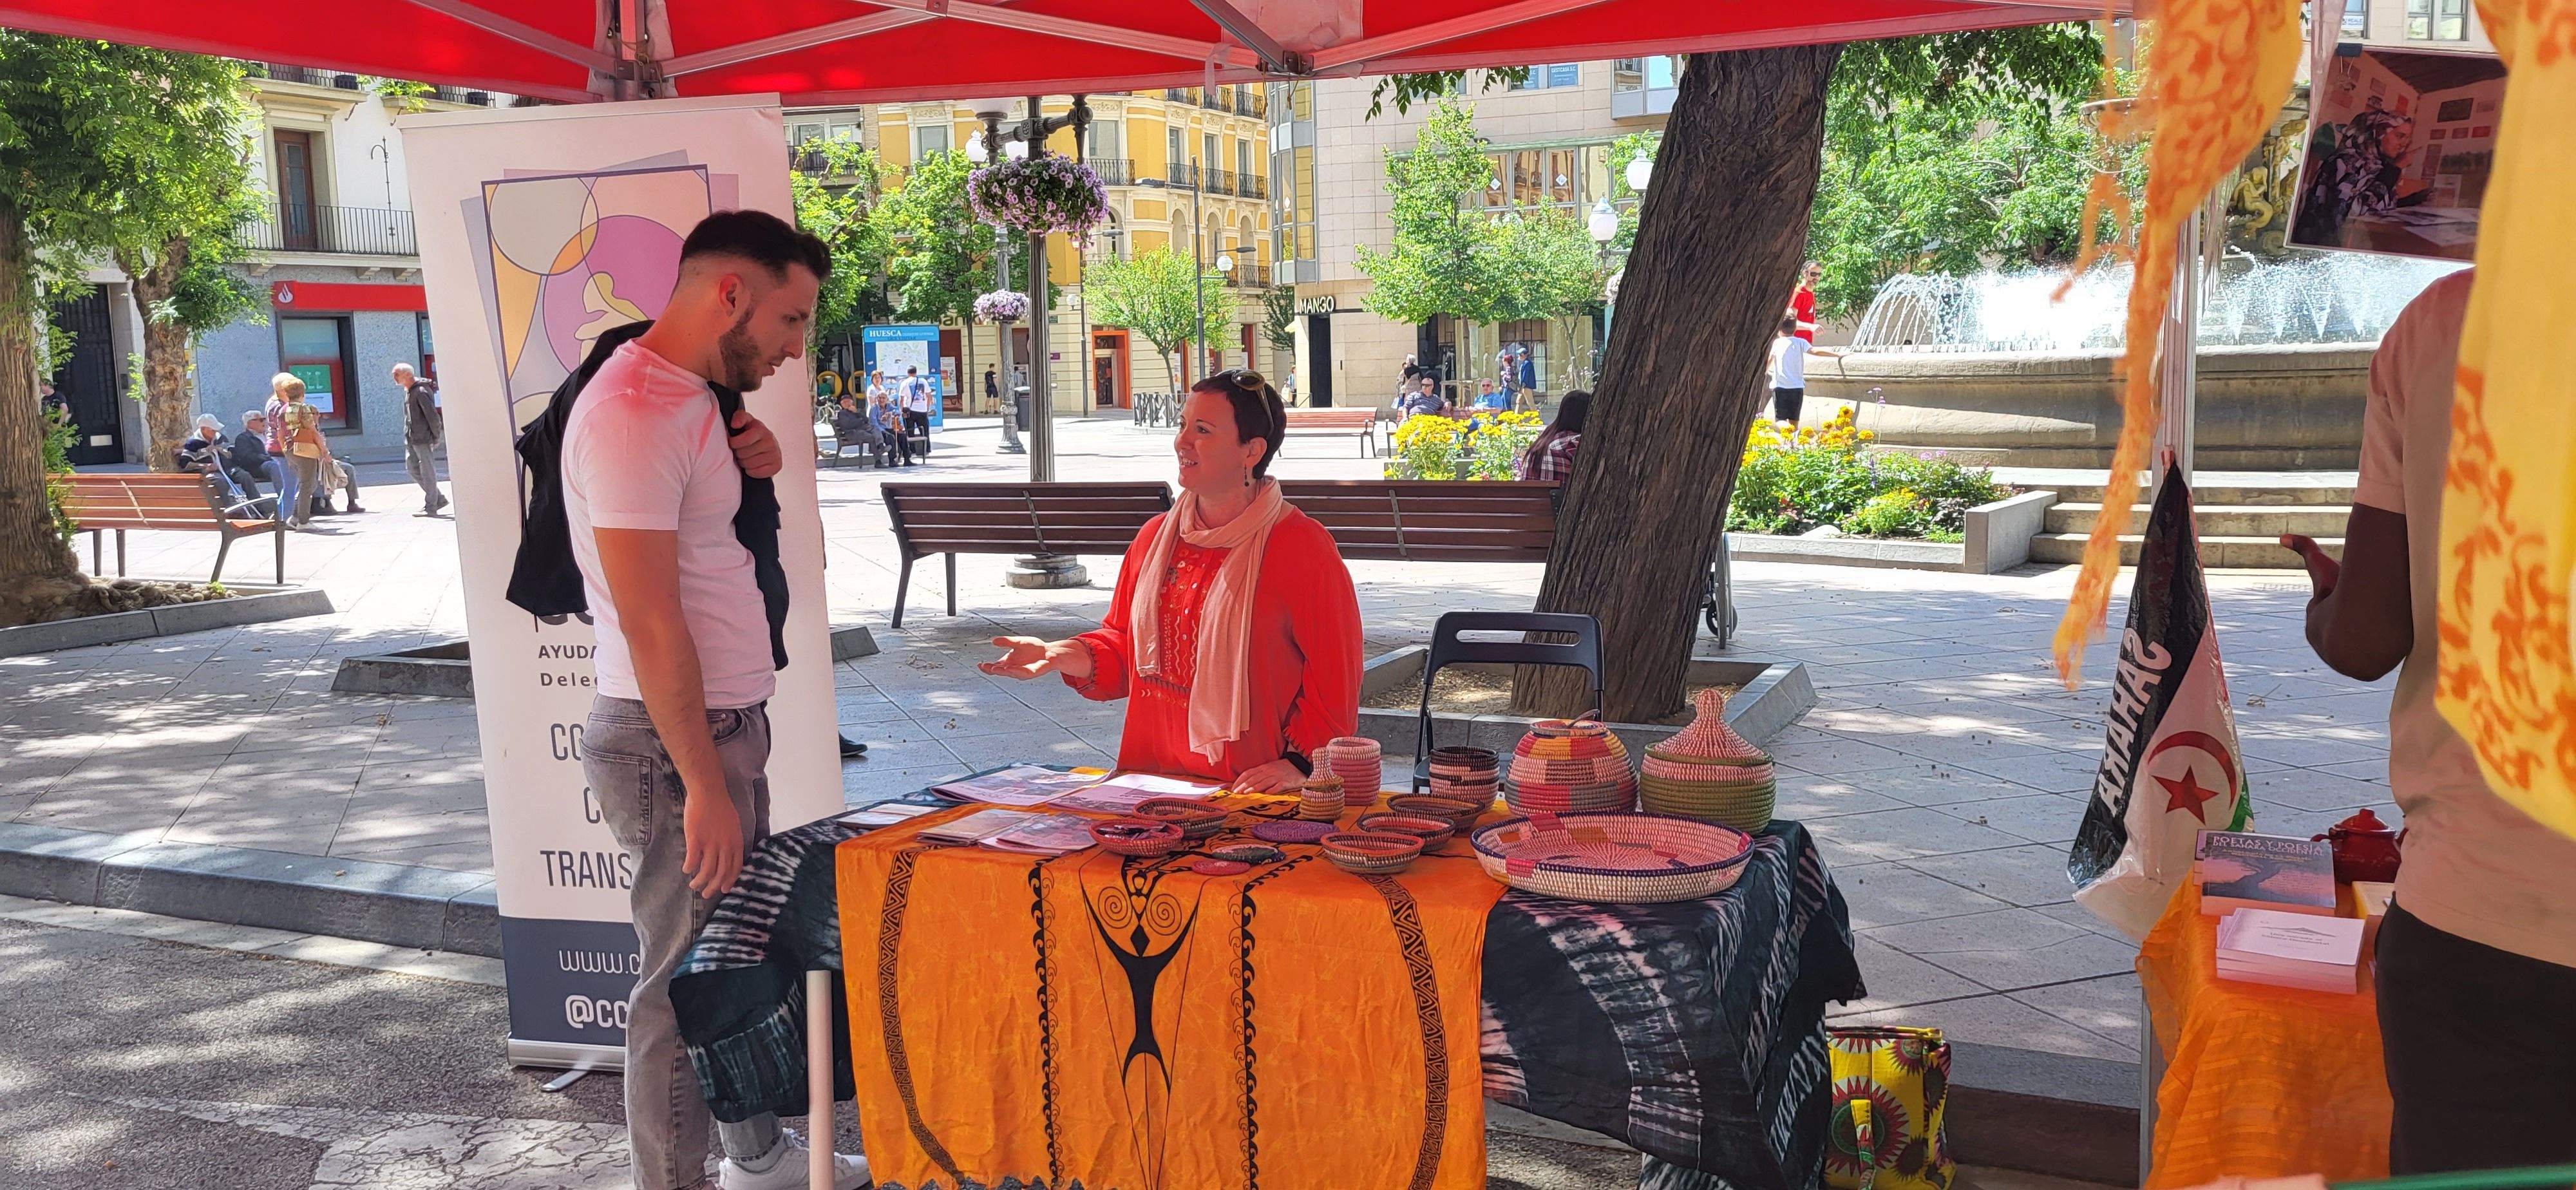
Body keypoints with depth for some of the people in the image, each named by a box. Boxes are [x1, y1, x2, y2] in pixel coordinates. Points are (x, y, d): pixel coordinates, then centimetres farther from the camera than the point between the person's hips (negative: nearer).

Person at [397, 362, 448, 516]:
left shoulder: (421, 392, -14)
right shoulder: (408, 391, 16)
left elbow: (433, 416, -17)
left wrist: (436, 436, -13)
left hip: (423, 439, -10)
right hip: (410, 440, 10)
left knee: (427, 472, -4)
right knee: (413, 470, 10)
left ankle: (430, 508, 0)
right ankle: (439, 499, 17)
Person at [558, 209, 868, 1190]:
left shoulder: (691, 398, 12)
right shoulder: (632, 411, -20)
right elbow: (651, 624, -23)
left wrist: (745, 475, 10)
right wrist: (706, 785, -21)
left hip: (726, 723, 10)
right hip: (674, 740, -10)